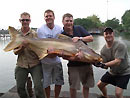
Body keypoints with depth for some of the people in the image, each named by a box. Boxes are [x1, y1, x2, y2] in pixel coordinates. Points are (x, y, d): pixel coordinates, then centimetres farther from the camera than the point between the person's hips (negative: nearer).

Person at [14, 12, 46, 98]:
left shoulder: (34, 34, -2)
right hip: (21, 65, 3)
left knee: (38, 86, -12)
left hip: (35, 64, -2)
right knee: (20, 87, 6)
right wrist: (21, 48, -18)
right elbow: (15, 52, 2)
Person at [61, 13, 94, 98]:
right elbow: (64, 55, -13)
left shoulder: (79, 28, 0)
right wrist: (74, 57, -32)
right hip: (73, 65, -2)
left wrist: (79, 38, -18)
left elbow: (91, 38, -3)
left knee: (86, 85, 15)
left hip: (87, 62, 3)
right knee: (73, 87, 3)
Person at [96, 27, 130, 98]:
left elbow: (117, 61, -32)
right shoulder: (103, 50, -8)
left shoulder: (120, 45, -25)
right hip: (112, 72, 6)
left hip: (123, 73, -6)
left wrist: (104, 64, -38)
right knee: (100, 84, 16)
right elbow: (105, 65, -11)